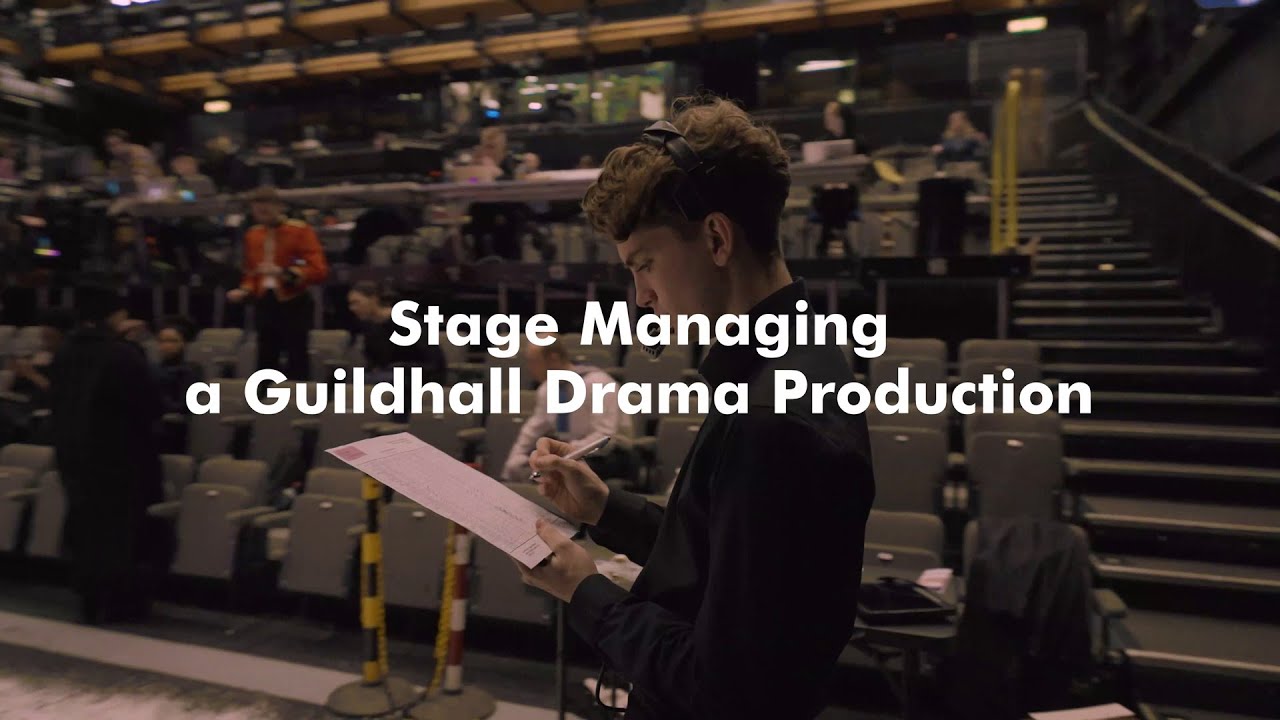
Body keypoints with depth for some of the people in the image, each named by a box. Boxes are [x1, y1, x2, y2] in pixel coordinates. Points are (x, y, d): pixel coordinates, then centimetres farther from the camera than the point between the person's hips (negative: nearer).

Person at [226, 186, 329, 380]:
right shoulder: (252, 235, 9)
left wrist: (283, 272, -26)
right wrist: (244, 291, 1)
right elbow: (251, 272, 21)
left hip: (294, 305, -6)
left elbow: (319, 270, -18)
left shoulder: (301, 230, -9)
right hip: (264, 304, 6)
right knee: (265, 360, 12)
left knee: (296, 360, -3)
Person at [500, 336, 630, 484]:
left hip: (604, 456, -7)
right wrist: (512, 468, 1)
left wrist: (571, 450, -34)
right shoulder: (548, 388, 2)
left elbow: (605, 438, -25)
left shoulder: (597, 383, -20)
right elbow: (533, 430, 11)